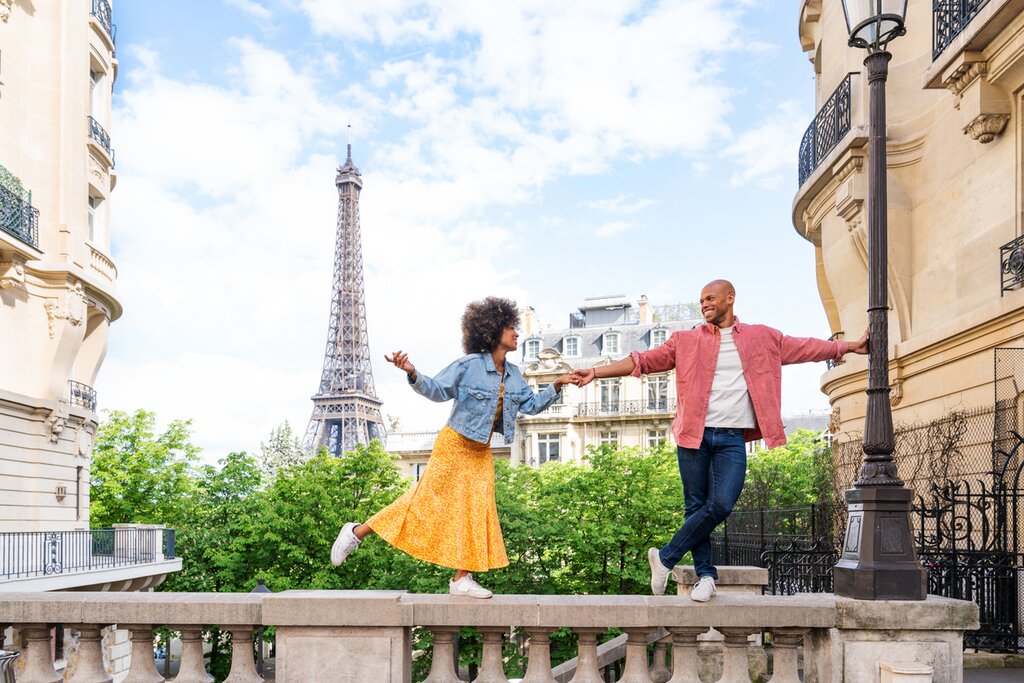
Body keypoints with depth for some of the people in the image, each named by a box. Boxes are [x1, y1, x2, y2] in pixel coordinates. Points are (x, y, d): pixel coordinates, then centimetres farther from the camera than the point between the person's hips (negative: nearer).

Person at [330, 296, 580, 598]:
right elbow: (437, 390, -17)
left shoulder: (513, 374, 5)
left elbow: (531, 405, 11)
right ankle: (357, 532, 4)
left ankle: (462, 579, 8)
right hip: (454, 446, -7)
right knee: (427, 500, -7)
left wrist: (556, 386, 2)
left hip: (481, 452, 7)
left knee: (477, 509, 1)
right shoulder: (468, 365, -16)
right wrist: (413, 374, -34)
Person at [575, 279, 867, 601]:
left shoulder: (762, 338, 12)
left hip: (732, 439, 0)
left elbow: (806, 348, 17)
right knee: (696, 507, 2)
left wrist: (851, 346, 17)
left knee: (721, 505, -14)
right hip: (694, 435, 0)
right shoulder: (686, 340, 9)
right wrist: (596, 372, -2)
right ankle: (705, 575, 15)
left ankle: (666, 557, 0)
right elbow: (644, 360, 5)